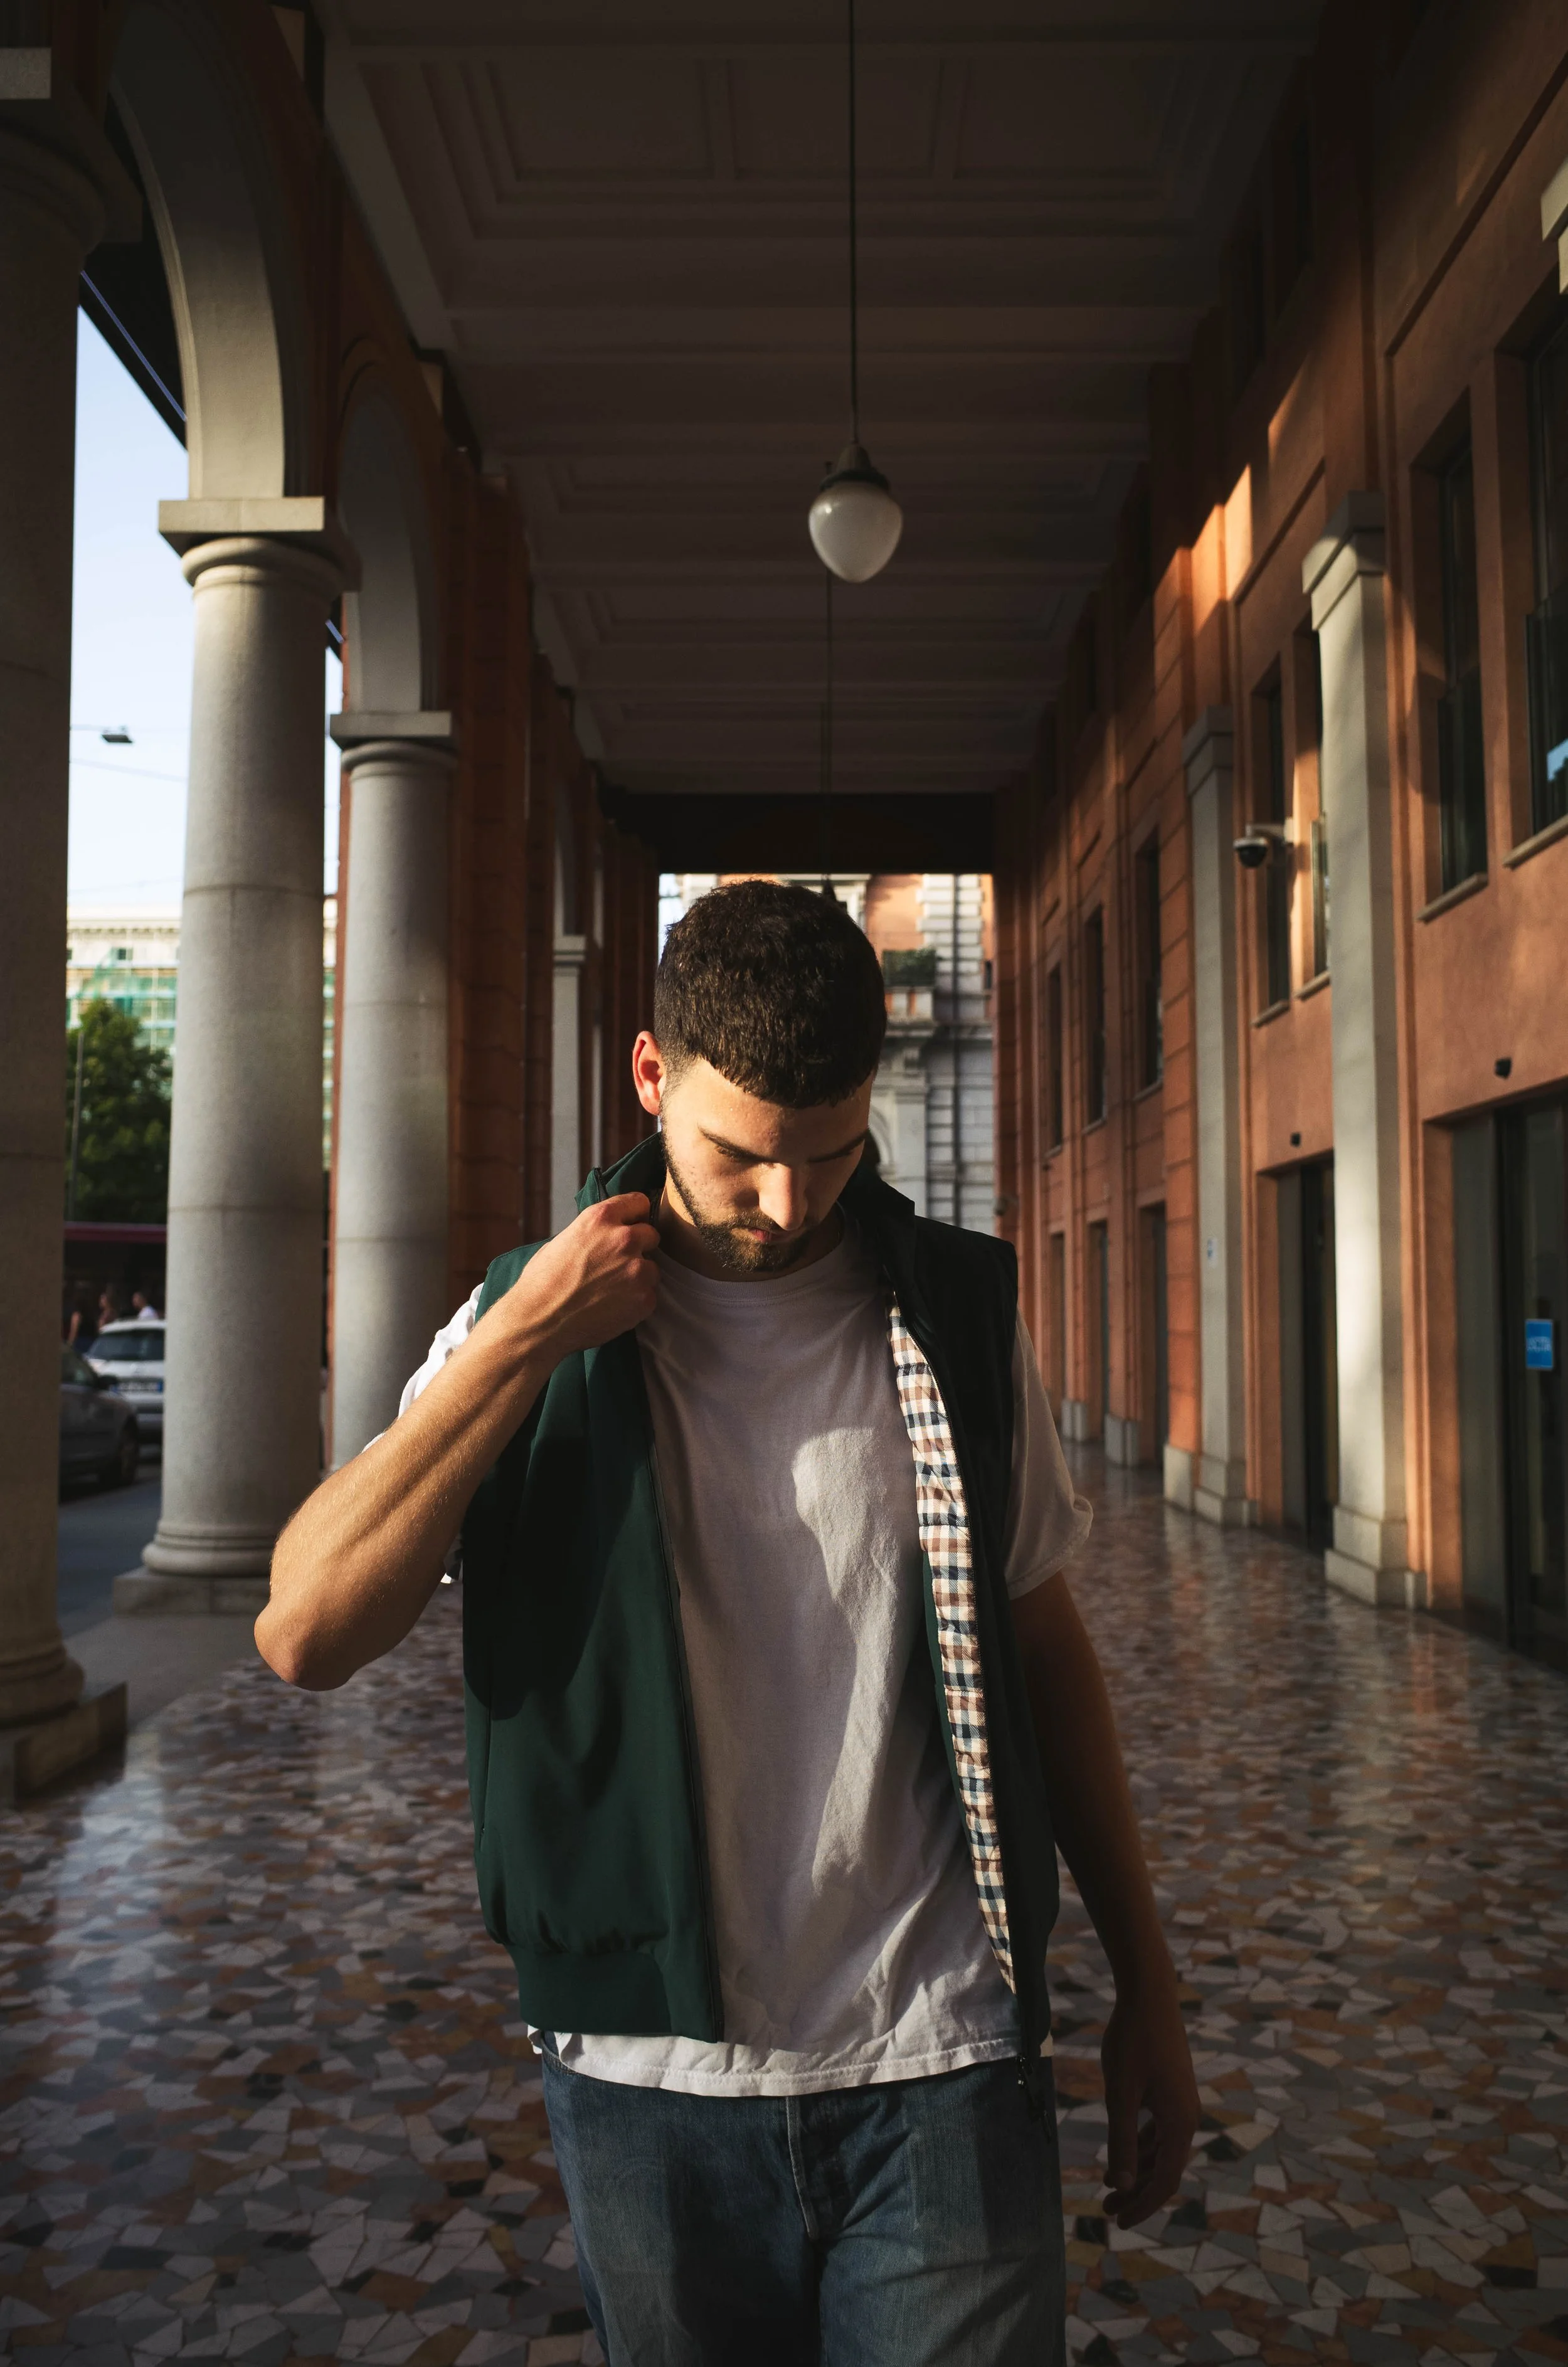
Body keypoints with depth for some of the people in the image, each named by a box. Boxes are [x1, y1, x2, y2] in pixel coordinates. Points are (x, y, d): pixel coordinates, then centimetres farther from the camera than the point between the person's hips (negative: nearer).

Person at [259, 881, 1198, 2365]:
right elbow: (305, 1633, -13)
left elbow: (1042, 1643, 7)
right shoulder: (530, 1325, -3)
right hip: (649, 2073, 0)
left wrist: (1145, 1986, 9)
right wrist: (523, 1343, -17)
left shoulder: (958, 1313, -1)